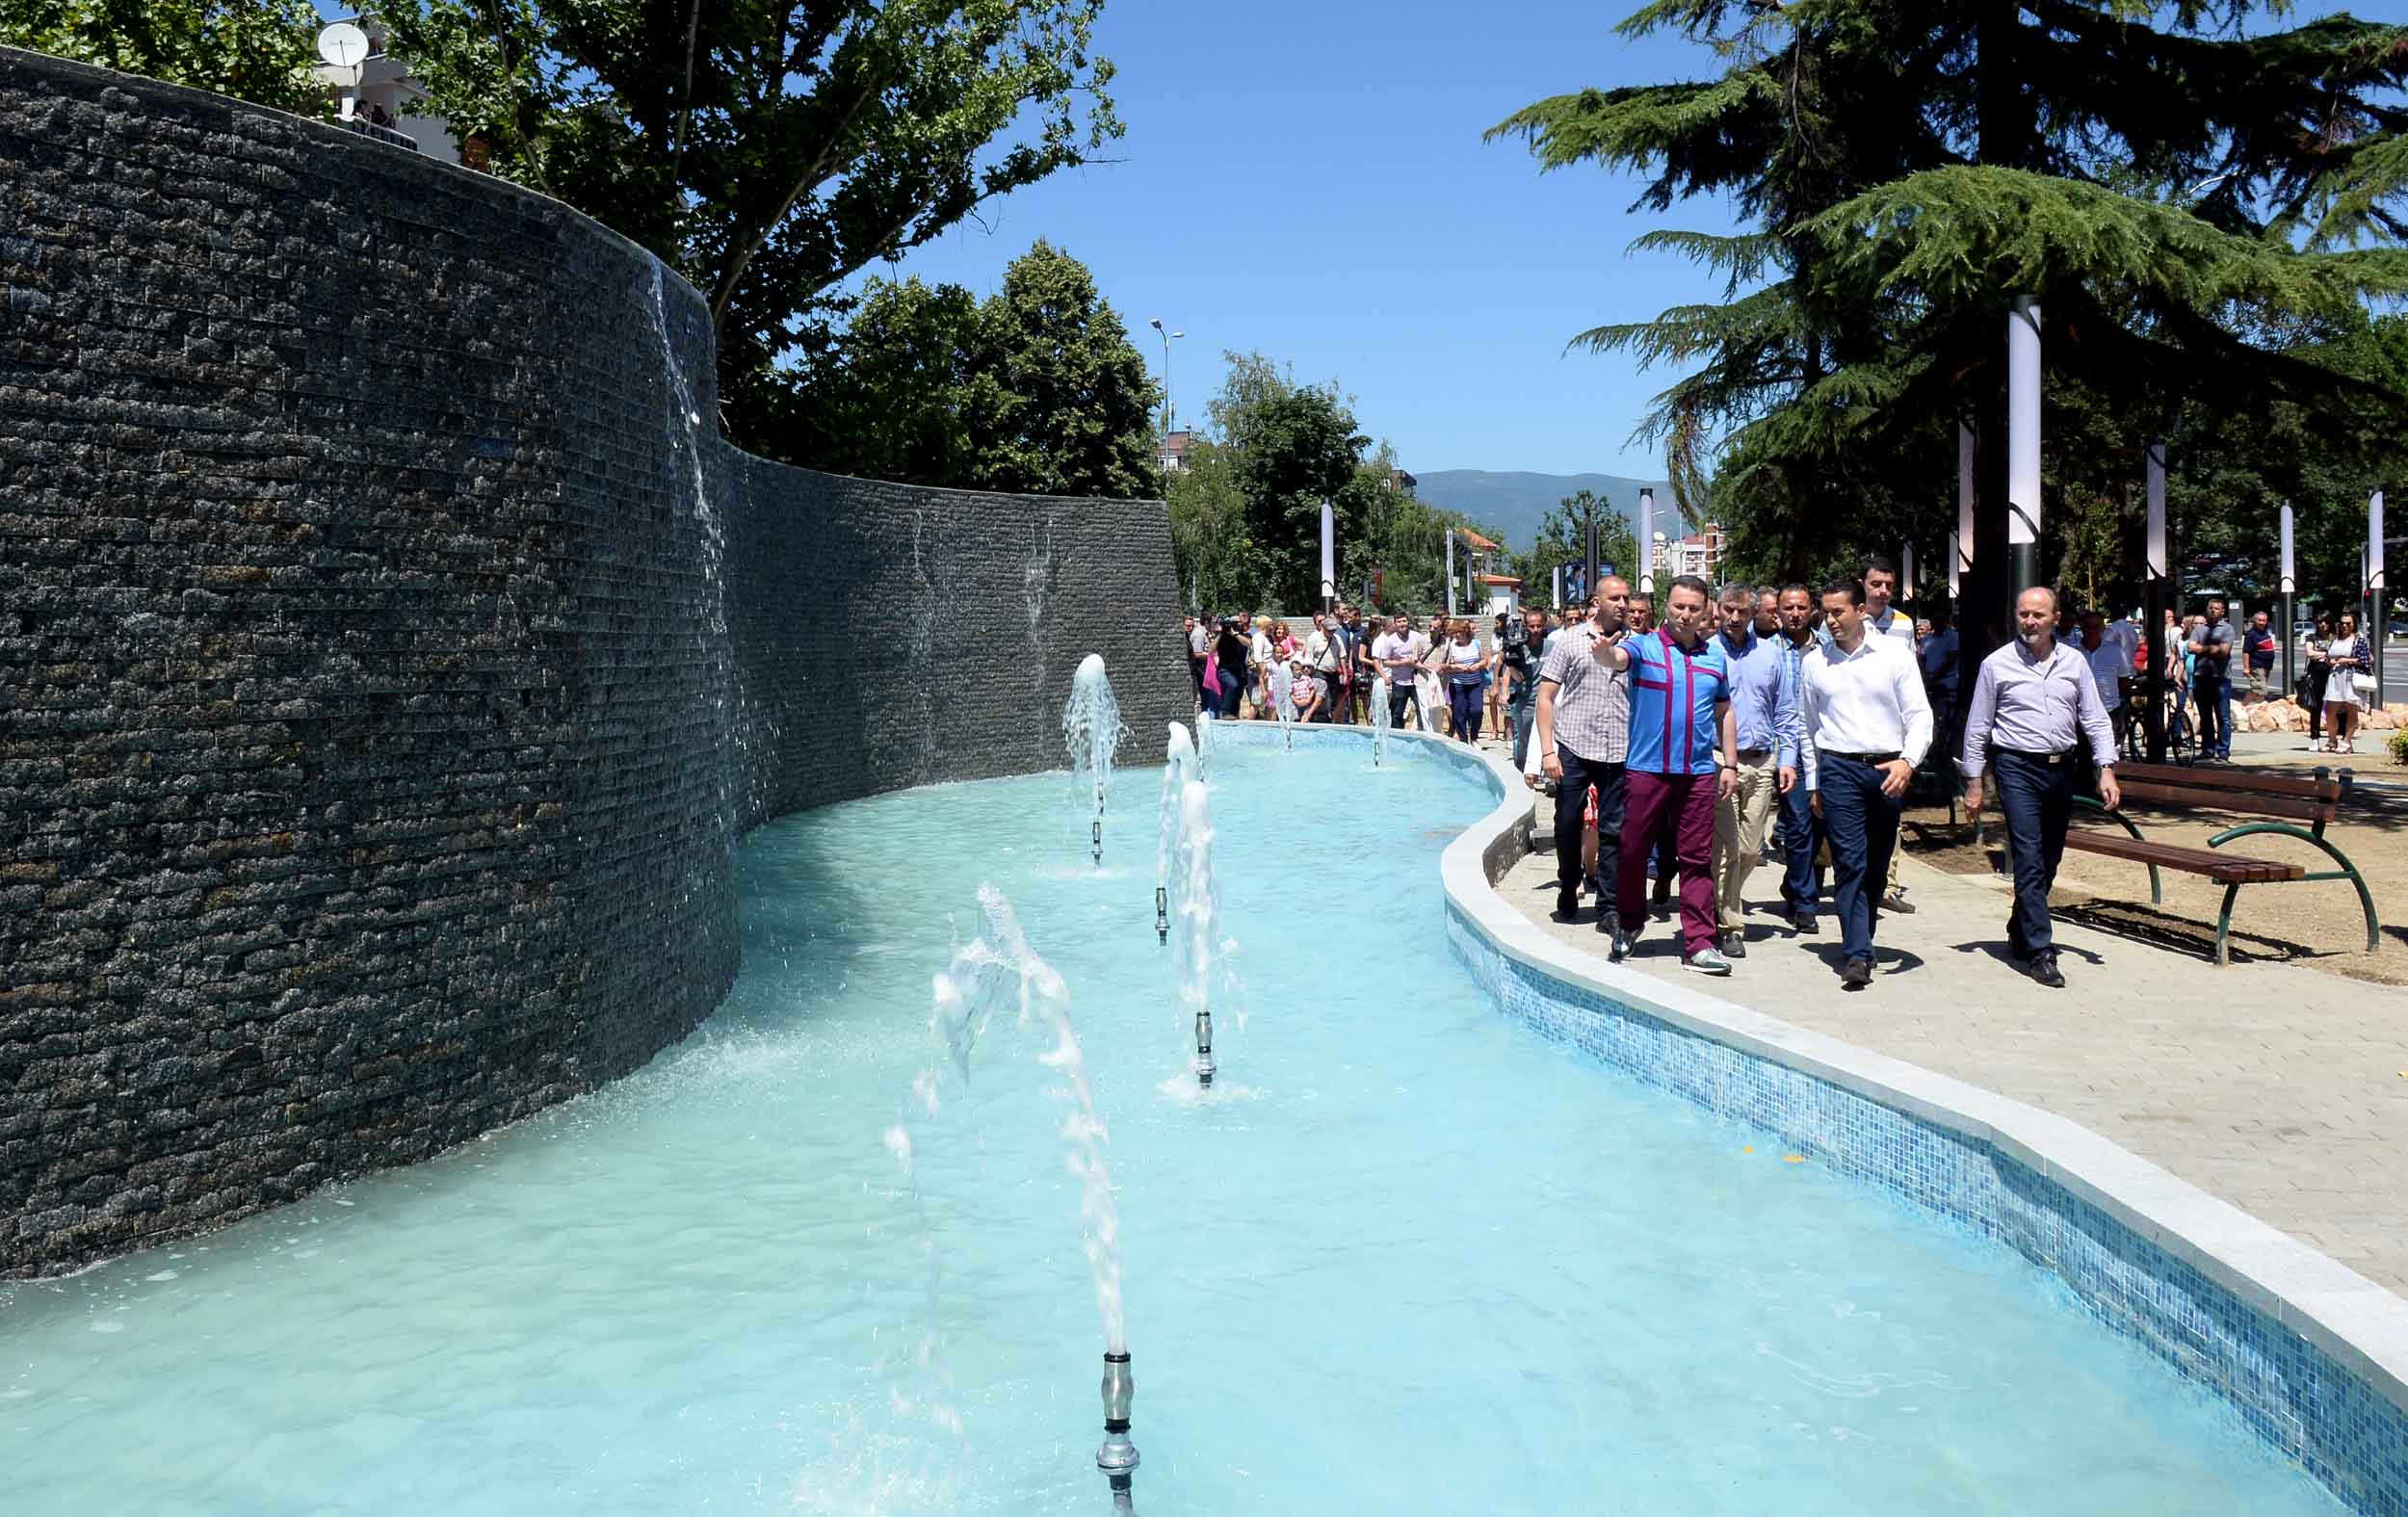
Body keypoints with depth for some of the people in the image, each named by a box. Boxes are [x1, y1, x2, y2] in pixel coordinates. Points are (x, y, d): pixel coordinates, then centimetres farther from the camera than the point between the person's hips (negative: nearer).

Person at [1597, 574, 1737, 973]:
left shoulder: (1716, 657, 12)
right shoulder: (1644, 648, -1)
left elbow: (1724, 712, 19)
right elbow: (1616, 659, -23)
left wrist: (1729, 764, 14)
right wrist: (1603, 653, -47)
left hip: (1699, 772, 3)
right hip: (1646, 769, -3)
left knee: (1697, 858, 3)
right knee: (1633, 851, 5)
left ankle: (1699, 944, 5)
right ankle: (1628, 925, 25)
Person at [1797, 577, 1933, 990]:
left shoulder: (1894, 655, 2)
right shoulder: (1814, 663, 7)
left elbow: (1920, 715, 0)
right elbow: (1806, 726, 16)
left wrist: (1908, 761, -16)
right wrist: (1813, 784, 14)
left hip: (1889, 771, 1)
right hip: (1839, 769, -1)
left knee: (1877, 866, 9)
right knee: (1850, 861, -11)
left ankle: (1862, 939, 24)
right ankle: (1858, 955, -15)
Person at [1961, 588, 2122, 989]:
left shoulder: (2074, 662, 8)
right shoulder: (1997, 664, -1)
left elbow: (2095, 719, 10)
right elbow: (1977, 729, 3)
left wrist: (2106, 770, -1)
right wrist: (1973, 784, 2)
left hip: (2062, 769, 4)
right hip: (2017, 768, -4)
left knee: (2049, 862, 13)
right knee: (2029, 860, -12)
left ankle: (2020, 932, 32)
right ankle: (2040, 952, -12)